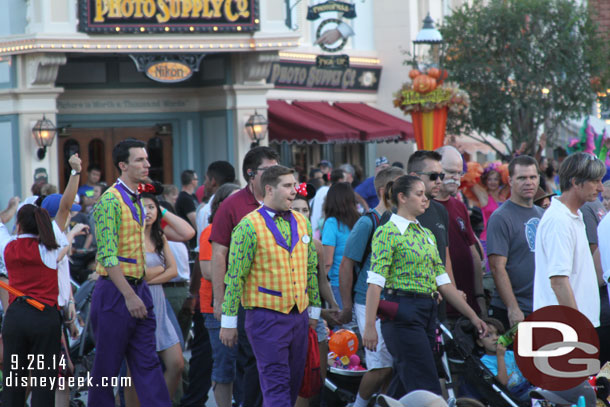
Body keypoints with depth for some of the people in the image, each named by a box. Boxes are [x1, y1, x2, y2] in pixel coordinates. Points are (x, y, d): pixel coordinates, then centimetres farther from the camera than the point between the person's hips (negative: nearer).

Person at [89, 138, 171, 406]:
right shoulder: (111, 201, -13)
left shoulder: (136, 200, 14)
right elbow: (108, 256, -19)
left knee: (148, 363, 4)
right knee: (107, 366, 1)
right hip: (116, 291, -8)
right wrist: (129, 295, -23)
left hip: (138, 288, 8)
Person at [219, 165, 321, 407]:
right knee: (276, 385, -10)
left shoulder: (302, 223, 12)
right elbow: (234, 276, -8)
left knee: (293, 385, 8)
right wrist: (229, 321, -9)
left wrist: (314, 310, 17)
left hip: (299, 316, 6)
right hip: (267, 318, -6)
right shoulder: (250, 226, -8)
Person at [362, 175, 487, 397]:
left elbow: (443, 281, 18)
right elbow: (375, 283, -13)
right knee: (428, 390, -12)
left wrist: (473, 316, 14)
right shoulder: (388, 232, -7)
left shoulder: (427, 235, 18)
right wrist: (369, 325, -20)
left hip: (427, 313, 8)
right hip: (403, 314, -8)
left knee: (408, 389, 6)